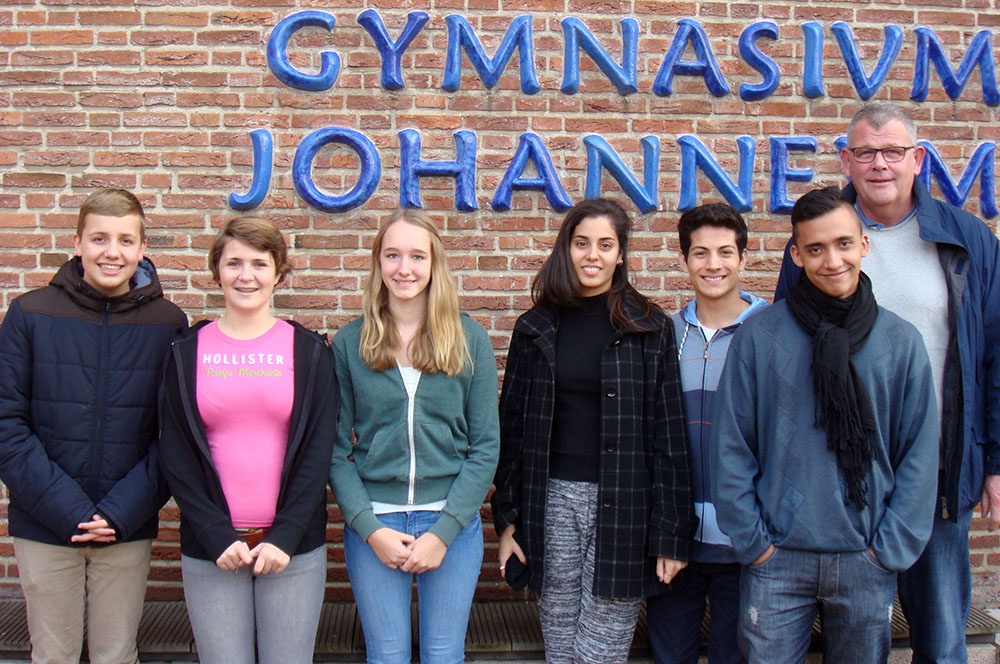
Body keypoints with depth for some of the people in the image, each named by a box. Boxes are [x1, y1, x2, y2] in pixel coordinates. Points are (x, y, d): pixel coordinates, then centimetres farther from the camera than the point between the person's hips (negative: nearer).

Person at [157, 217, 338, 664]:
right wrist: (216, 536, -8)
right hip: (210, 550, 1)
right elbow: (175, 455, 2)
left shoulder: (309, 351, 3)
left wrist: (285, 537, -9)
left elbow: (319, 450, 0)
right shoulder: (187, 352, 5)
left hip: (293, 546, 0)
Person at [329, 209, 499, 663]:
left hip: (452, 523, 0)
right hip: (373, 525, 0)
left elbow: (485, 447, -1)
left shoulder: (470, 340, 0)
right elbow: (337, 449, 0)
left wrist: (444, 531, -9)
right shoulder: (349, 343, 0)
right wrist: (370, 528, -10)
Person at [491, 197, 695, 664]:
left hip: (622, 509, -2)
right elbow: (511, 427, 10)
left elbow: (667, 434, -1)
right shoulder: (536, 328, 8)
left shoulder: (650, 329, 1)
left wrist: (671, 532, -4)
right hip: (552, 502, 2)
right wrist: (507, 518, 6)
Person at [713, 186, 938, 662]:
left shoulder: (901, 341, 1)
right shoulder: (759, 335, -4)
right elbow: (730, 447, -2)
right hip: (777, 559, -1)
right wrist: (752, 538, -5)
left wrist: (891, 547, -3)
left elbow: (919, 454, 2)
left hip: (867, 565, 2)